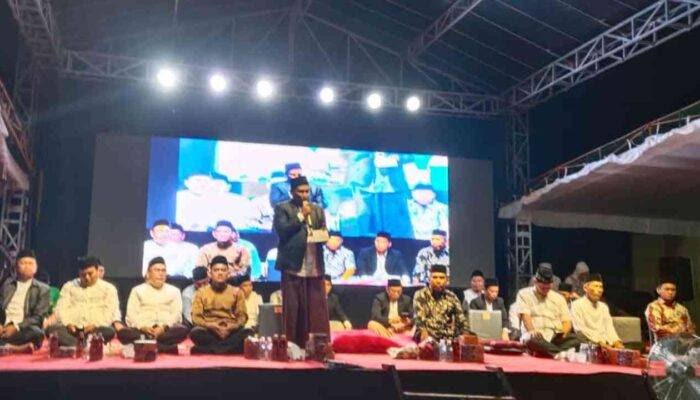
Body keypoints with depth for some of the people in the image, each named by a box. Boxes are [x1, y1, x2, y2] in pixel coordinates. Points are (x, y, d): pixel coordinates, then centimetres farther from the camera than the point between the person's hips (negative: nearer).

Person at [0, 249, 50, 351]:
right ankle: (20, 348, -29)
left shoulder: (42, 289, 9)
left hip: (24, 330, -2)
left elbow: (38, 317, 0)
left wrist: (16, 327, -14)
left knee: (37, 334, -36)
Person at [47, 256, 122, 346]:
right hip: (72, 328, 1)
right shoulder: (69, 286, 21)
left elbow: (111, 312, 3)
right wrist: (67, 324, -13)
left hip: (97, 329, -1)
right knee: (52, 329, -32)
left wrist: (95, 325, -15)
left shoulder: (108, 288, 15)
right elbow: (61, 309, 9)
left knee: (109, 331, -37)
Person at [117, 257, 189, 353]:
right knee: (123, 332, -32)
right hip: (142, 330, 0)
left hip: (166, 330, 0)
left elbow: (176, 314, 5)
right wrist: (143, 327, -14)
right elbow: (131, 315, 6)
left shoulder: (174, 291, 19)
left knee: (183, 330, -32)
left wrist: (163, 327, -15)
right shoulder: (137, 290, 18)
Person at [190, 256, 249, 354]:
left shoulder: (237, 292, 12)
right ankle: (232, 349, -27)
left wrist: (234, 326, -12)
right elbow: (196, 317, 4)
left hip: (231, 331, 1)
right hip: (209, 331, -1)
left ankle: (207, 349, -30)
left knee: (248, 333, -31)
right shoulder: (201, 292, 10)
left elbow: (242, 316, 8)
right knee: (196, 333, -34)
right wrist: (210, 325, -14)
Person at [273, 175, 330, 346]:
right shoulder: (282, 208, 3)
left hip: (315, 267, 4)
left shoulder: (318, 210, 18)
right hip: (293, 266, -4)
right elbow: (282, 231, -11)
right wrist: (301, 216, -10)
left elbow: (323, 233, 19)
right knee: (293, 309, -2)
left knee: (317, 309, 2)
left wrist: (322, 236, -4)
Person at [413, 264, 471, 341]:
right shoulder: (420, 295, 2)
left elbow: (462, 320, 7)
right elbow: (419, 318, -11)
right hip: (428, 340, -3)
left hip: (449, 340, 4)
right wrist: (423, 331, -31)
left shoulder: (452, 297, 11)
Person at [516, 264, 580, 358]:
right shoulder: (524, 294, 12)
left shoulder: (558, 297, 23)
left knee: (575, 339, -30)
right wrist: (532, 331, -25)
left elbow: (566, 321, 17)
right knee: (532, 341, -41)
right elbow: (525, 315, -4)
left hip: (557, 336, 4)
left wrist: (564, 331, -9)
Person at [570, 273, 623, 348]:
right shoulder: (577, 305, 1)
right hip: (588, 345, -6)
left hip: (607, 343, 6)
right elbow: (580, 329, -9)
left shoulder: (603, 307, 22)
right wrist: (600, 342, -18)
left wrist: (616, 341, -8)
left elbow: (609, 327, 12)